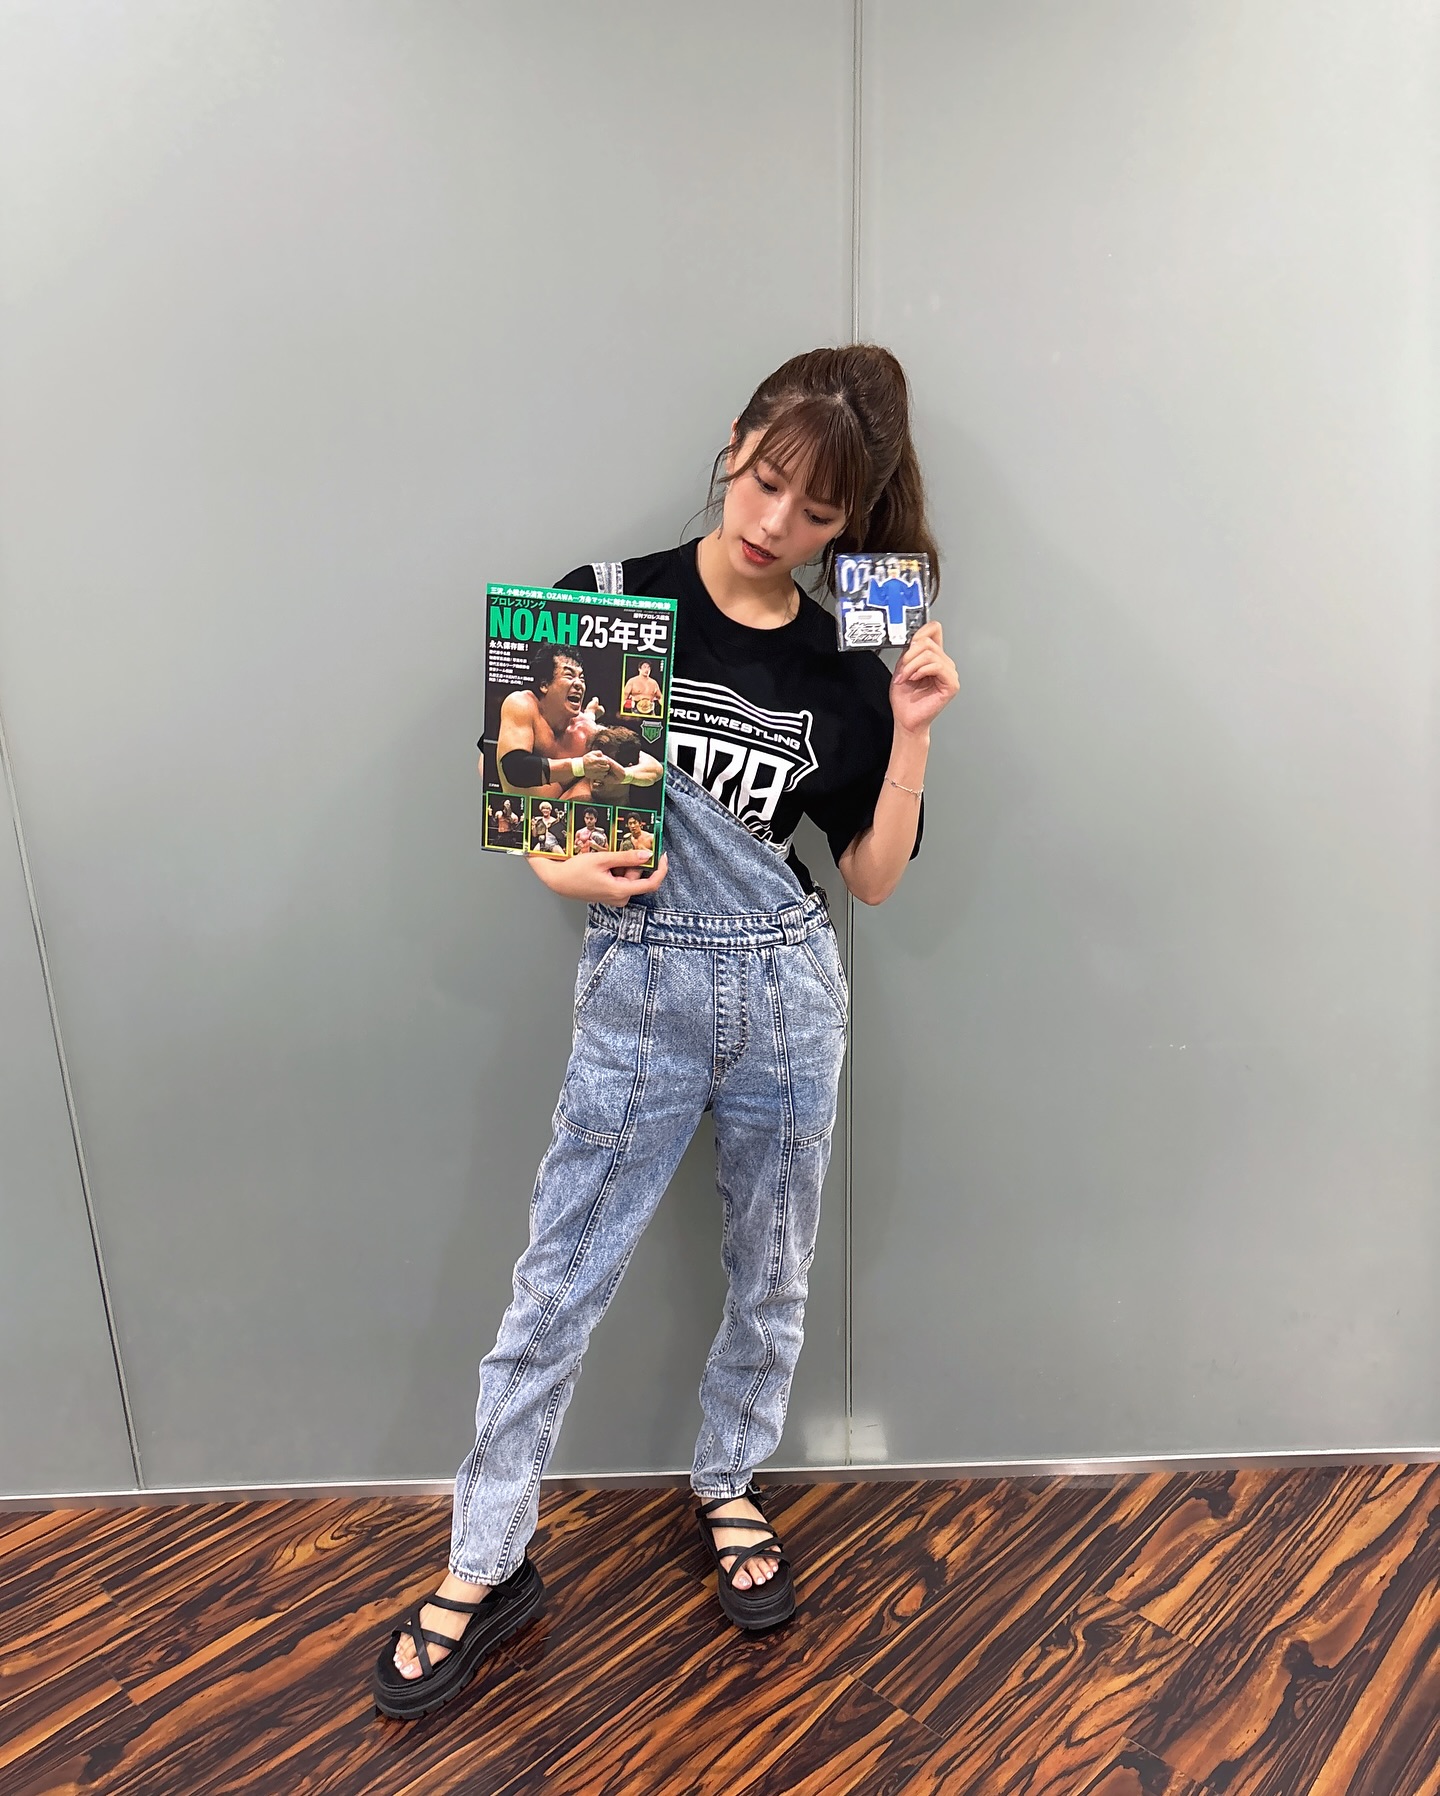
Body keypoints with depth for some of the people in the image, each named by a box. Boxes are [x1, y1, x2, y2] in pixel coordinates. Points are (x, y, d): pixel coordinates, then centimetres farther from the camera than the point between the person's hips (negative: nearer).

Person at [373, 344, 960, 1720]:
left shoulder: (845, 670, 1)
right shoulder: (607, 601, -4)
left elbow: (873, 877, 1)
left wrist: (912, 730, -8)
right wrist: (560, 867, -16)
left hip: (789, 997, 2)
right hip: (637, 995, -2)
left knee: (771, 1276, 18)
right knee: (556, 1287, 8)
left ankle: (725, 1486, 46)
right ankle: (487, 1566, 32)